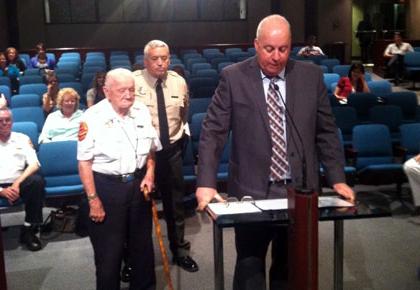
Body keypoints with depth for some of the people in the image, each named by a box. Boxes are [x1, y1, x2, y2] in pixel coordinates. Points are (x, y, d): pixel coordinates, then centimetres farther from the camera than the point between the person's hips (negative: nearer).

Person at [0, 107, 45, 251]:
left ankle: (28, 231, -17)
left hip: (18, 184, 1)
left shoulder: (22, 139, 14)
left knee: (37, 181, -31)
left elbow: (34, 164, 3)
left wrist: (17, 184, -13)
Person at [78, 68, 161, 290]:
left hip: (138, 183, 5)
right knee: (108, 251, 5)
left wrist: (150, 173, 0)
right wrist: (93, 199, -13)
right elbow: (84, 162, -11)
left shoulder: (142, 111, 2)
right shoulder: (93, 117, -13)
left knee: (142, 244, 17)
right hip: (106, 186, -4)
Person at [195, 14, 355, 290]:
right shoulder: (233, 77, -3)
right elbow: (213, 132, -6)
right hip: (252, 191, -2)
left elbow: (326, 131, 8)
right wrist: (206, 183, -15)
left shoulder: (311, 75, 4)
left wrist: (338, 179, 2)